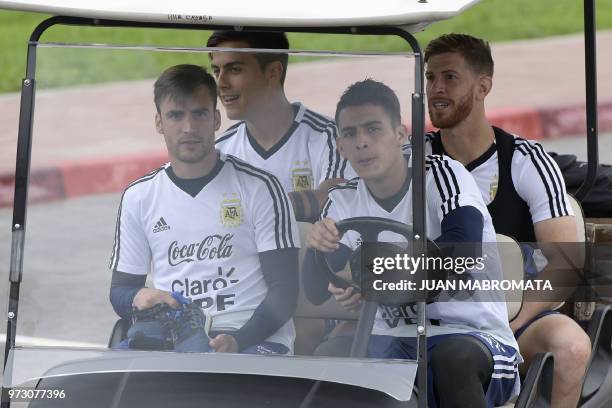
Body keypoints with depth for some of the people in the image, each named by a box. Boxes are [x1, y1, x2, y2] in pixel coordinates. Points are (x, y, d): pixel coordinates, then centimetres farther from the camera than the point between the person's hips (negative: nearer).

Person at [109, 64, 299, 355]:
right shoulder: (138, 197, 14)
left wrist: (238, 341, -18)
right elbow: (119, 289, 19)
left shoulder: (259, 188, 4)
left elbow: (284, 290, 0)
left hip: (254, 341, -3)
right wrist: (139, 297, -8)